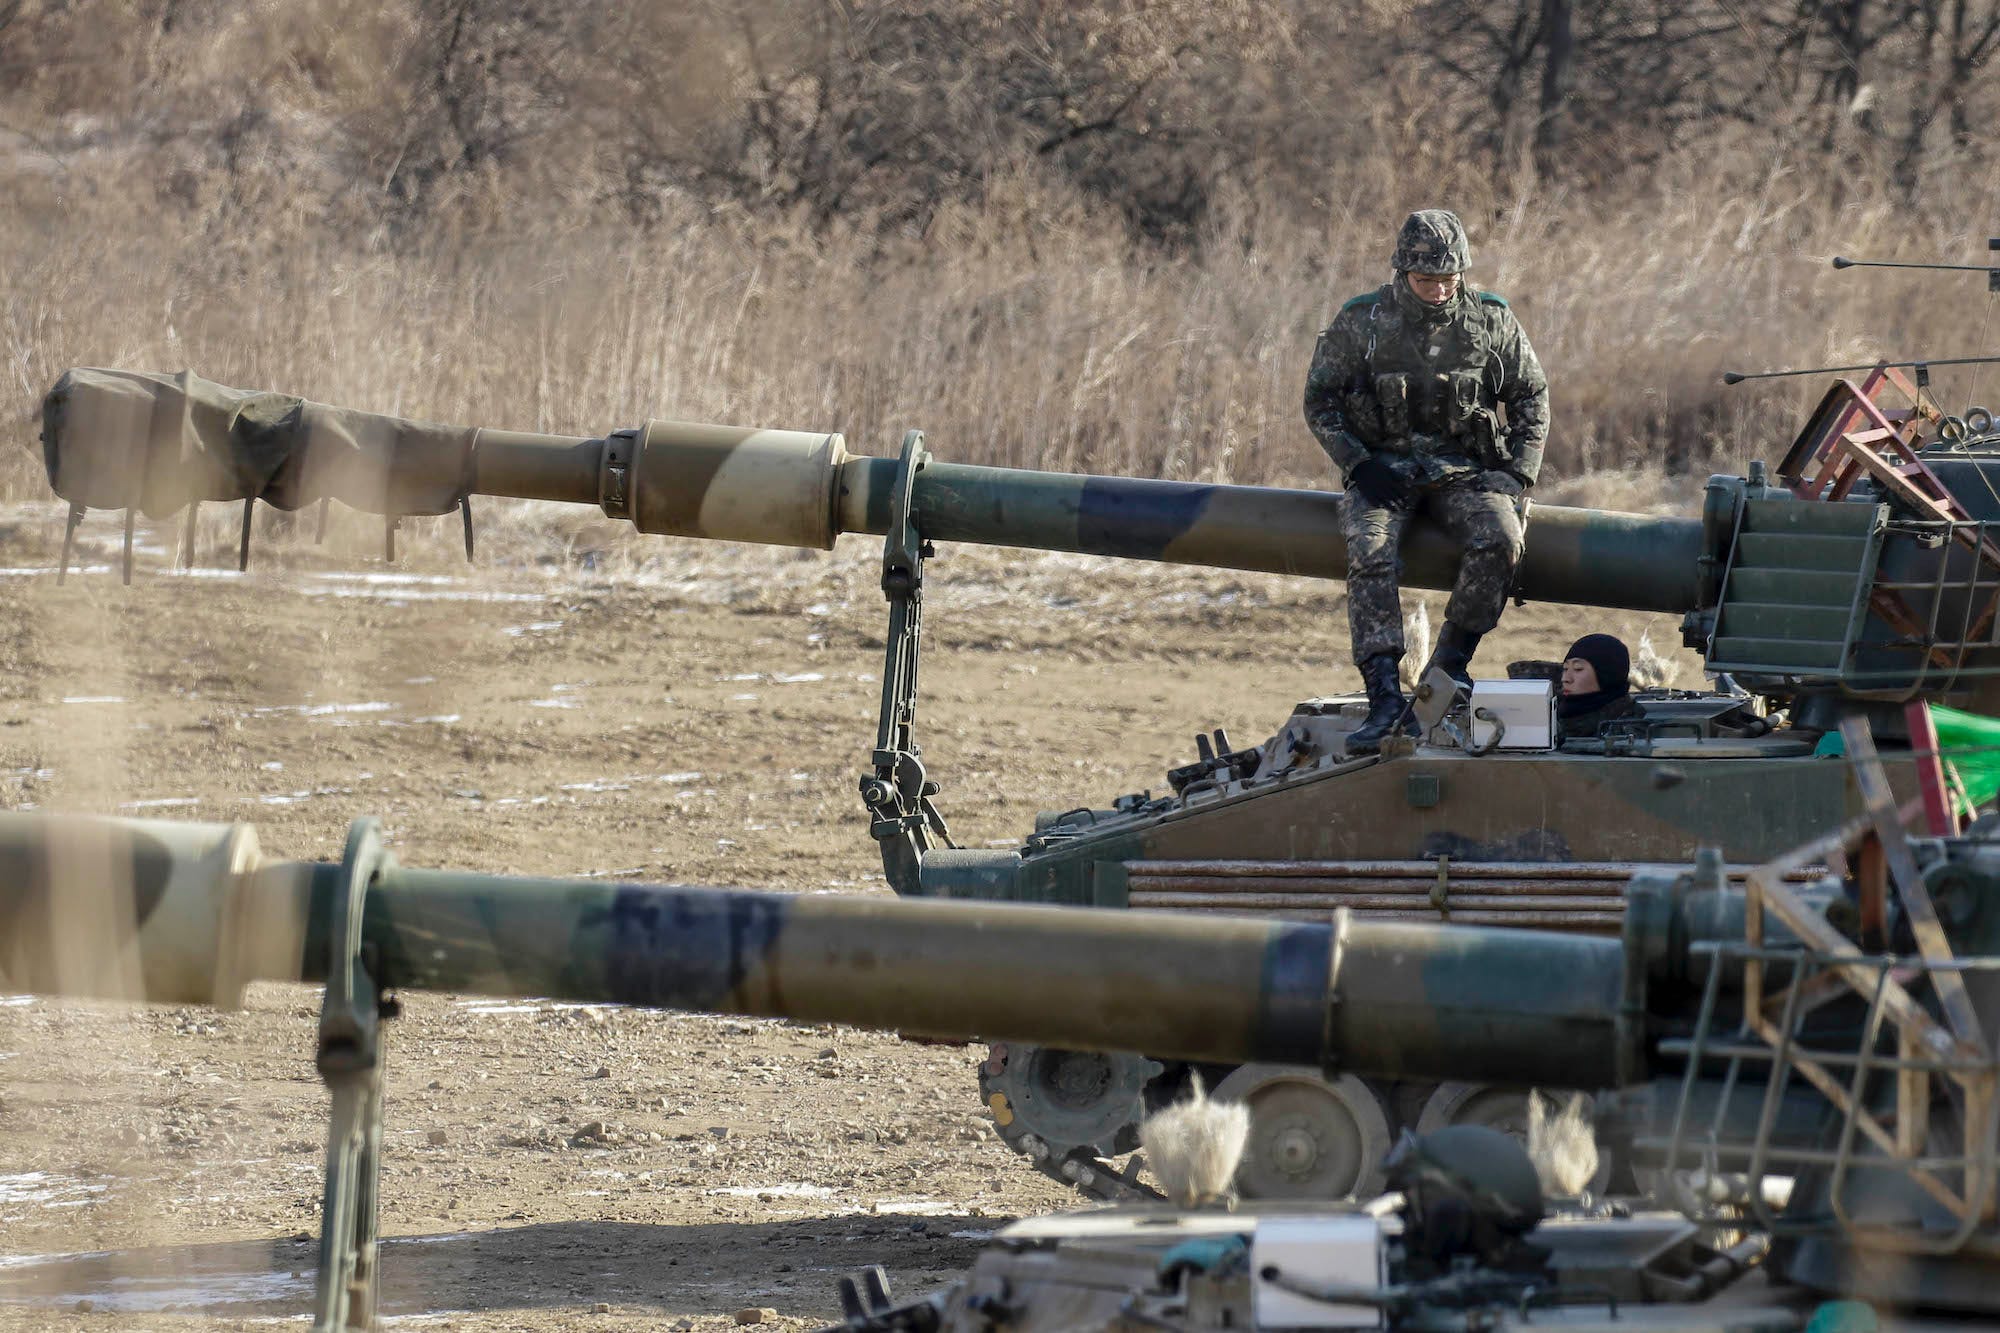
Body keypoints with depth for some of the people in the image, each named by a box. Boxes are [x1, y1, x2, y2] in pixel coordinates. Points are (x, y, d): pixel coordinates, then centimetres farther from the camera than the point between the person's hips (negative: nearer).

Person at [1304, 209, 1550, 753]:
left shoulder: (1491, 321, 1)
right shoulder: (1361, 322, -3)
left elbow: (1531, 397, 11)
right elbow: (1320, 402, 3)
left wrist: (1519, 474, 0)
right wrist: (1359, 465, -11)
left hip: (1463, 471, 1)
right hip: (1382, 471, -1)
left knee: (1499, 542, -30)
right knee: (1371, 553, -32)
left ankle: (1449, 666, -13)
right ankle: (1384, 695, -36)